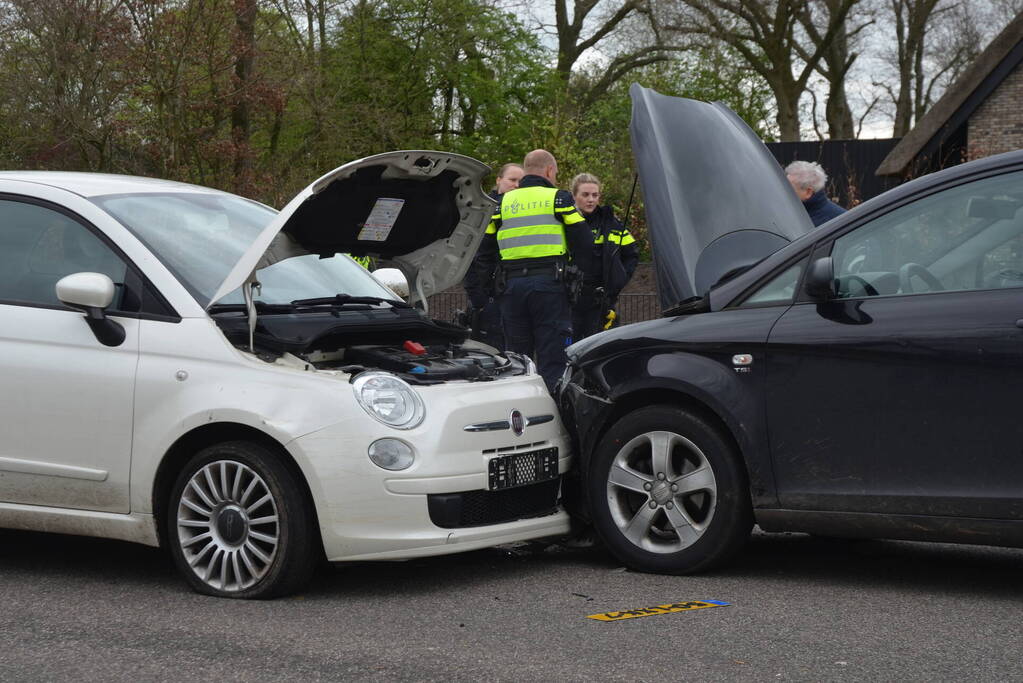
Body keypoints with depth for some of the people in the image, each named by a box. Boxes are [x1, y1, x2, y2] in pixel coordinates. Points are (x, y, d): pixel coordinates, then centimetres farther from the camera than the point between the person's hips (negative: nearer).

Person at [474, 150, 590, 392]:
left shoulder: (503, 202, 12)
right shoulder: (558, 198, 2)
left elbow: (485, 250, 11)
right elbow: (584, 242, -1)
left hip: (511, 284, 3)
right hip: (549, 283, -3)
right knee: (552, 359, -3)